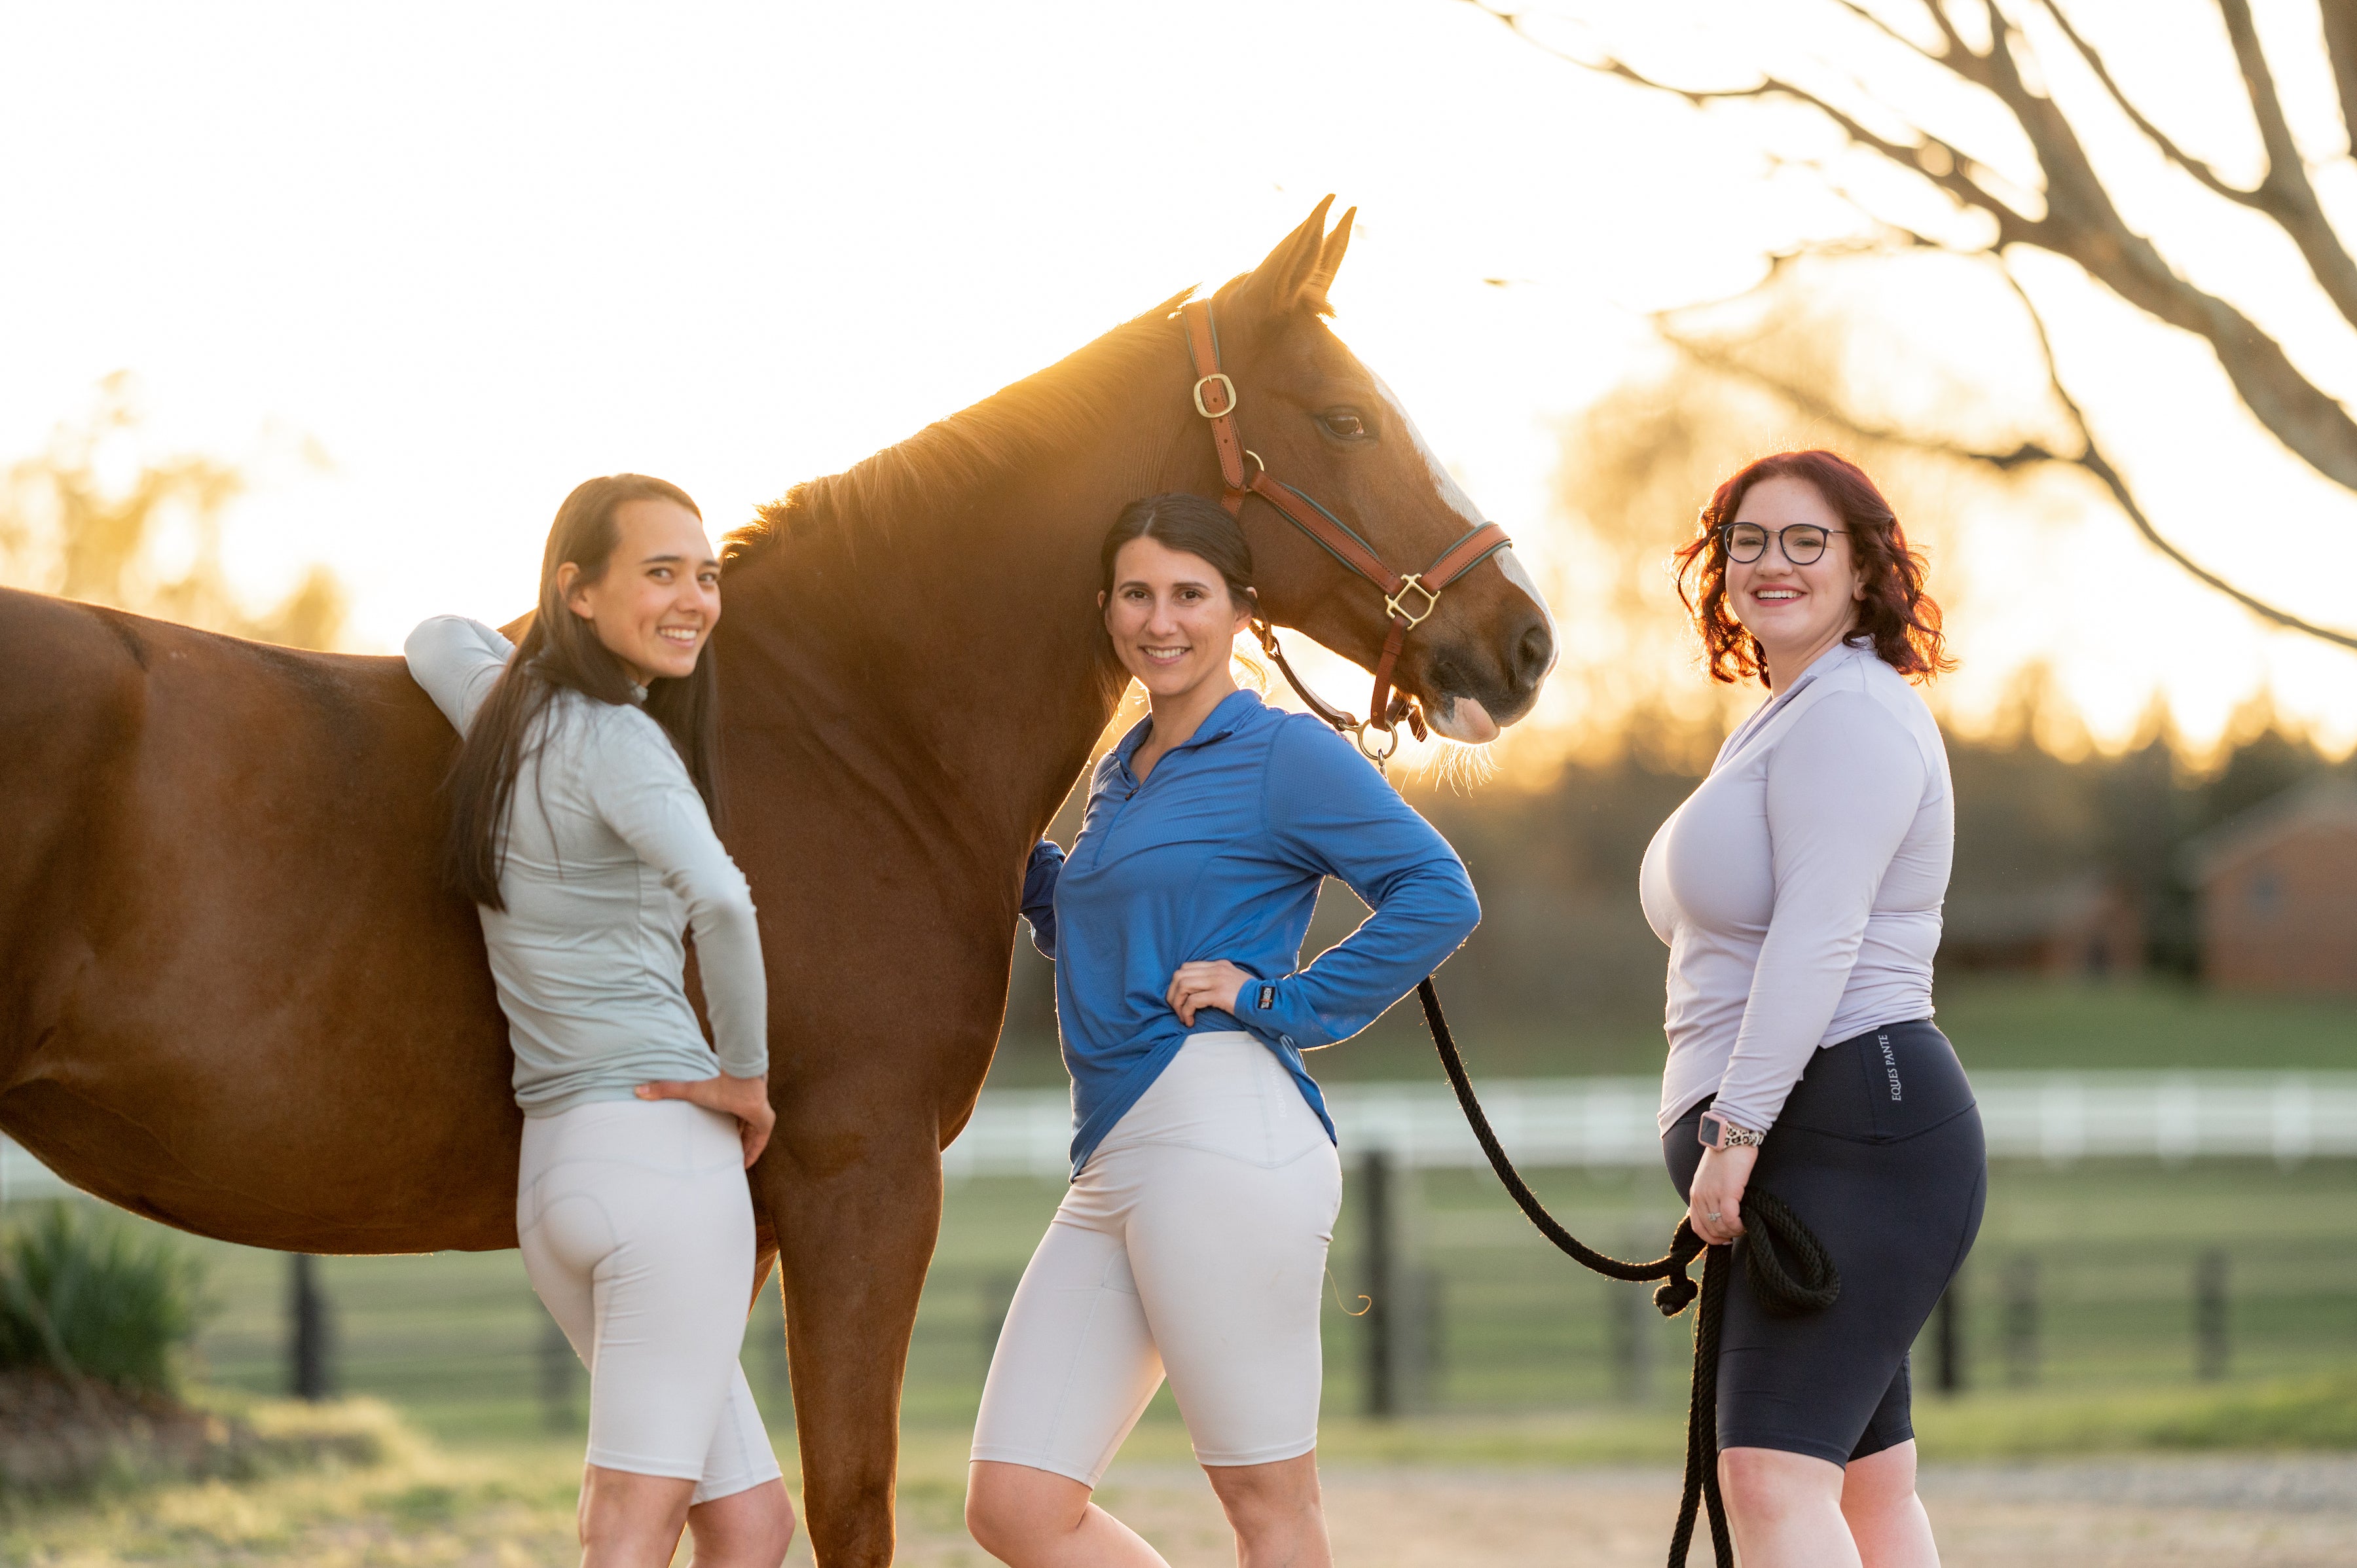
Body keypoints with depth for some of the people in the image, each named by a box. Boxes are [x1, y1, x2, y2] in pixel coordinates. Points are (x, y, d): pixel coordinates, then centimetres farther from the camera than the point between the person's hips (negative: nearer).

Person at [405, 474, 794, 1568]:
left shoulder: (502, 702, 13)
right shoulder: (616, 740, -12)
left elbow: (434, 638, 39)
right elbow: (719, 901, -30)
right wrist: (747, 1075, -17)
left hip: (551, 1177, 9)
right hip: (665, 1148, -9)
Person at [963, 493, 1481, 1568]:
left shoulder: (1285, 755, -4)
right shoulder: (1119, 774, 21)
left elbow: (1438, 895, -14)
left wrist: (1289, 1001, -13)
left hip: (1226, 1144, -9)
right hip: (1108, 1166, 9)